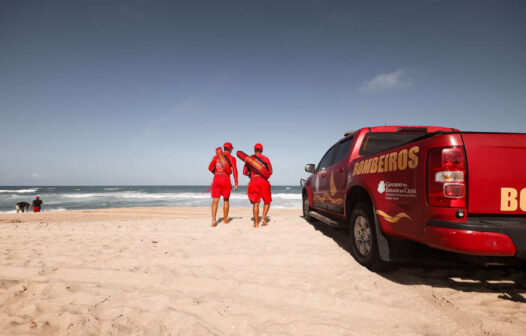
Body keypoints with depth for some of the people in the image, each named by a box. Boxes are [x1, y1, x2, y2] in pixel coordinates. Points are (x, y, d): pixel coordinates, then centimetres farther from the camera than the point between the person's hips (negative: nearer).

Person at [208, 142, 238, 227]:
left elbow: (210, 167, 5)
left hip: (216, 179, 2)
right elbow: (235, 171, -5)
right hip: (226, 180, -2)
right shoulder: (232, 158, 2)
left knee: (215, 201, 0)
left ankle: (213, 220, -15)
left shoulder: (216, 156, 10)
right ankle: (225, 220, 23)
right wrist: (236, 183, 0)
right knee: (226, 200, 14)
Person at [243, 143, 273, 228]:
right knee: (267, 201, 14)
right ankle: (263, 218, -1)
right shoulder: (265, 158, 5)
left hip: (253, 182, 1)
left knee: (255, 203, 3)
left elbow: (245, 172, 10)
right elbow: (270, 172, 9)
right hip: (263, 181, -1)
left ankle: (256, 223, 1)